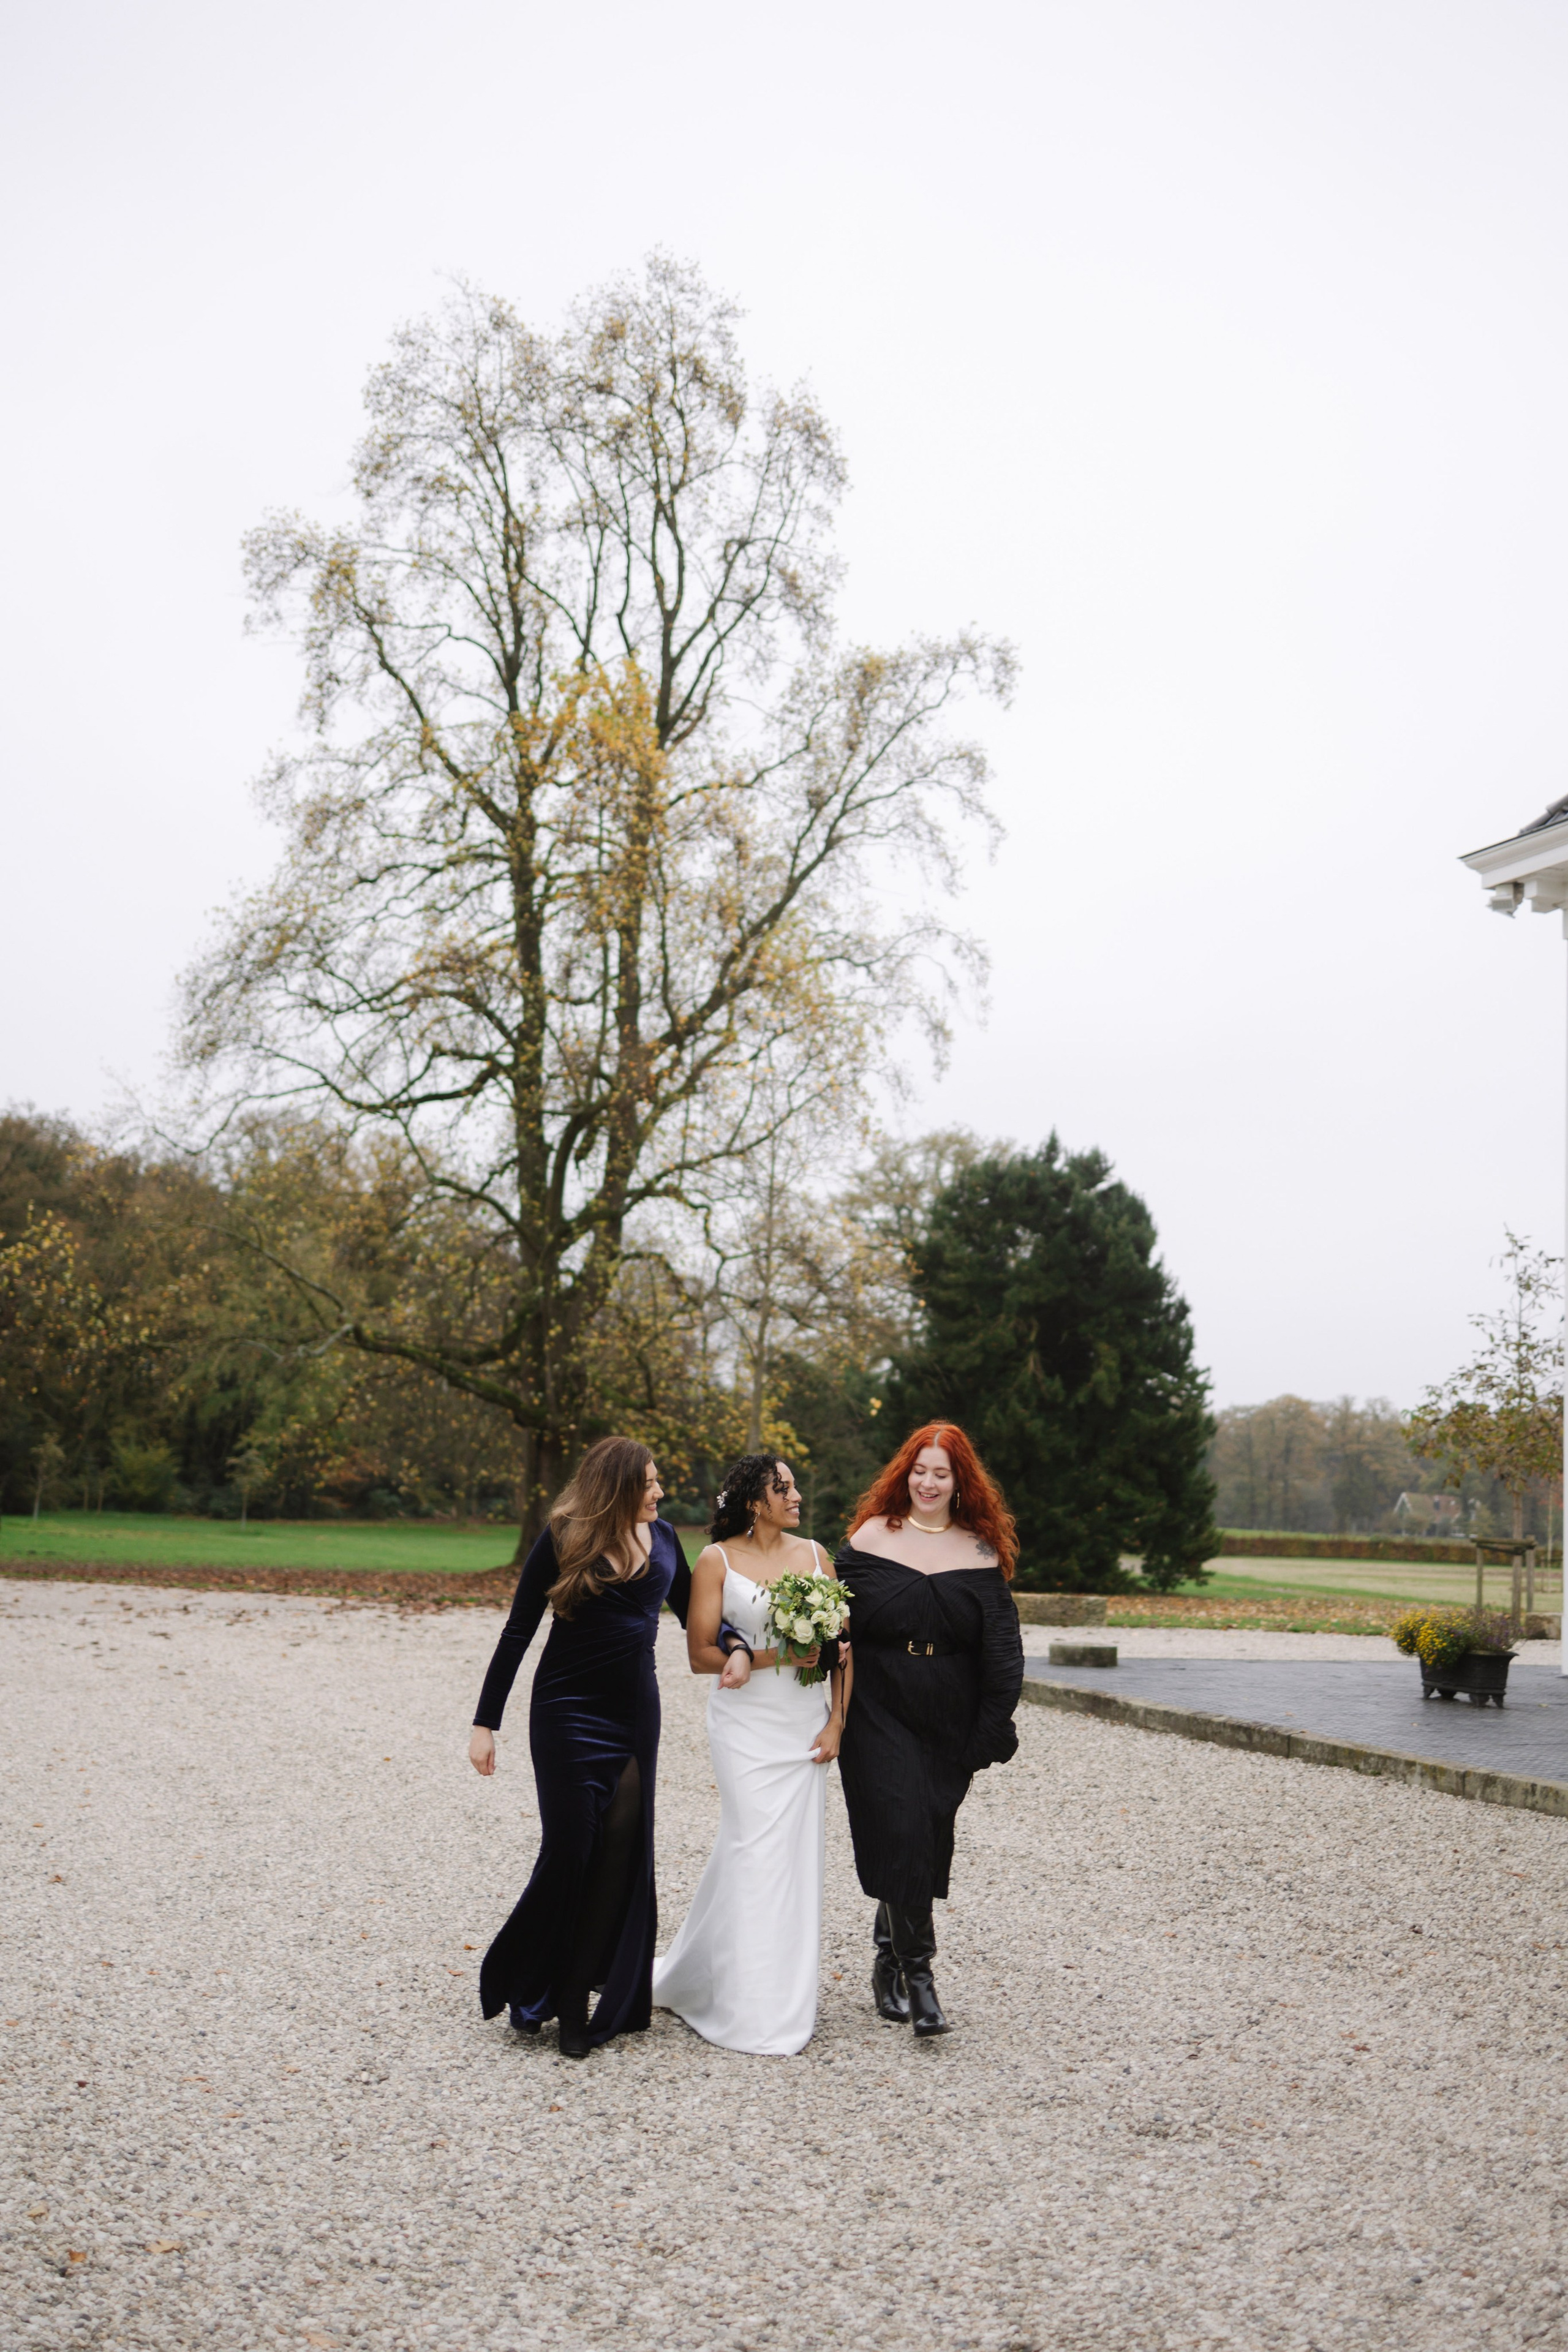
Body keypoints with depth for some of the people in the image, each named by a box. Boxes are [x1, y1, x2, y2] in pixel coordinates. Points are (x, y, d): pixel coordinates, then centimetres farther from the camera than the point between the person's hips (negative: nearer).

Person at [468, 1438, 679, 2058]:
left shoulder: (662, 1537, 2)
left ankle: (578, 2003, 16)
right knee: (570, 1850, -1)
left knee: (623, 1851, 3)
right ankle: (530, 1988, 22)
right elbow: (518, 1632, -6)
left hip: (636, 1714, 5)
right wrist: (486, 1723, -7)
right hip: (570, 1713, -4)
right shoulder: (564, 1541, -11)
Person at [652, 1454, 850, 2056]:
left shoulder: (815, 1554, 6)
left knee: (795, 1853, 6)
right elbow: (700, 1654, -5)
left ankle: (786, 1999, 22)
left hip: (804, 1726, 4)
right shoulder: (717, 1561, -4)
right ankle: (754, 2013, 8)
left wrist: (836, 1722, 1)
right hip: (745, 1725, -4)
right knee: (754, 1850, -6)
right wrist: (767, 1657, -16)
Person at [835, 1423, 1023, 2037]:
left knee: (925, 1842, 8)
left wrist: (992, 1729, -3)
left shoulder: (980, 1552, 3)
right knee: (901, 1834, -9)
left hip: (950, 1723, 2)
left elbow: (1001, 1650, 4)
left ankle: (889, 1959, 27)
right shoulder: (871, 1538, -1)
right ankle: (916, 1973, 3)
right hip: (880, 1715, -2)